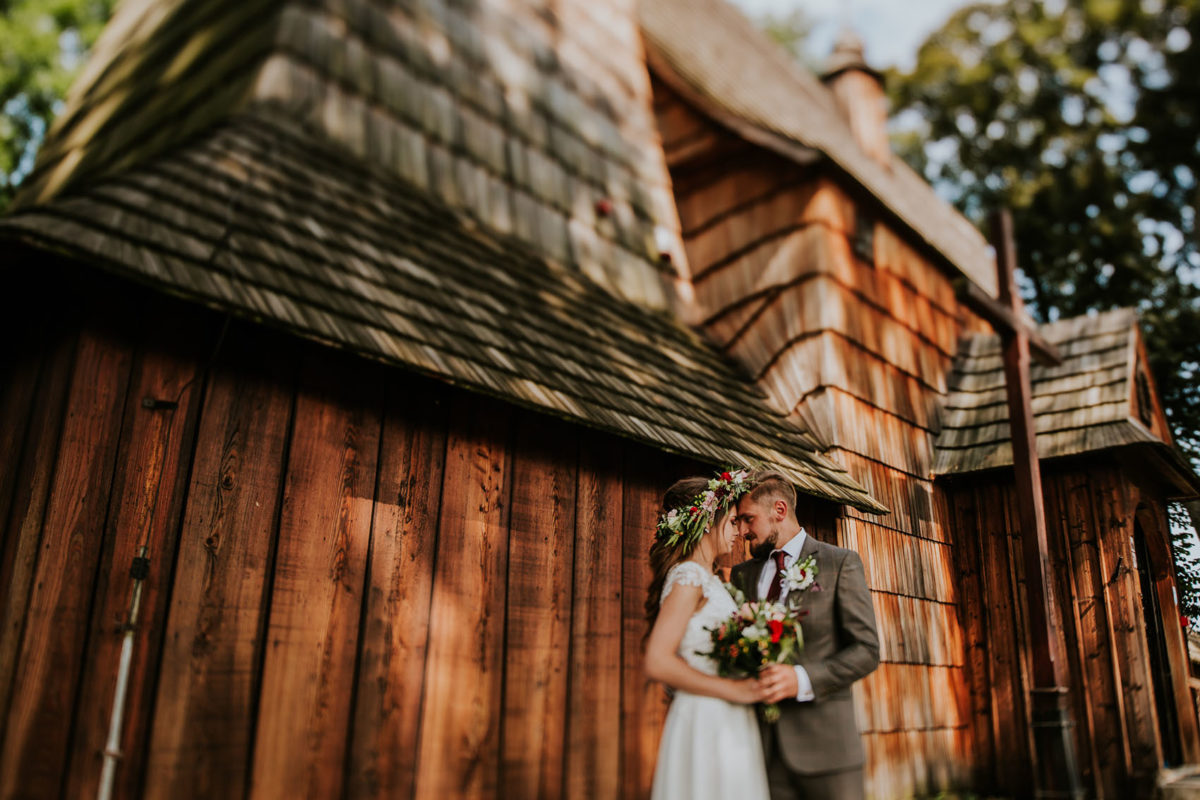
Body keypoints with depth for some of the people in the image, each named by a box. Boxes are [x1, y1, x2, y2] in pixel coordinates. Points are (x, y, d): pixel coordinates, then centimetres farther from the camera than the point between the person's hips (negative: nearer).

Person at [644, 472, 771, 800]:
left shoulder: (707, 579, 14)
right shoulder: (689, 576, -13)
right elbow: (657, 663, -20)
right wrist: (732, 689, -17)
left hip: (726, 725, 9)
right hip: (705, 722, -9)